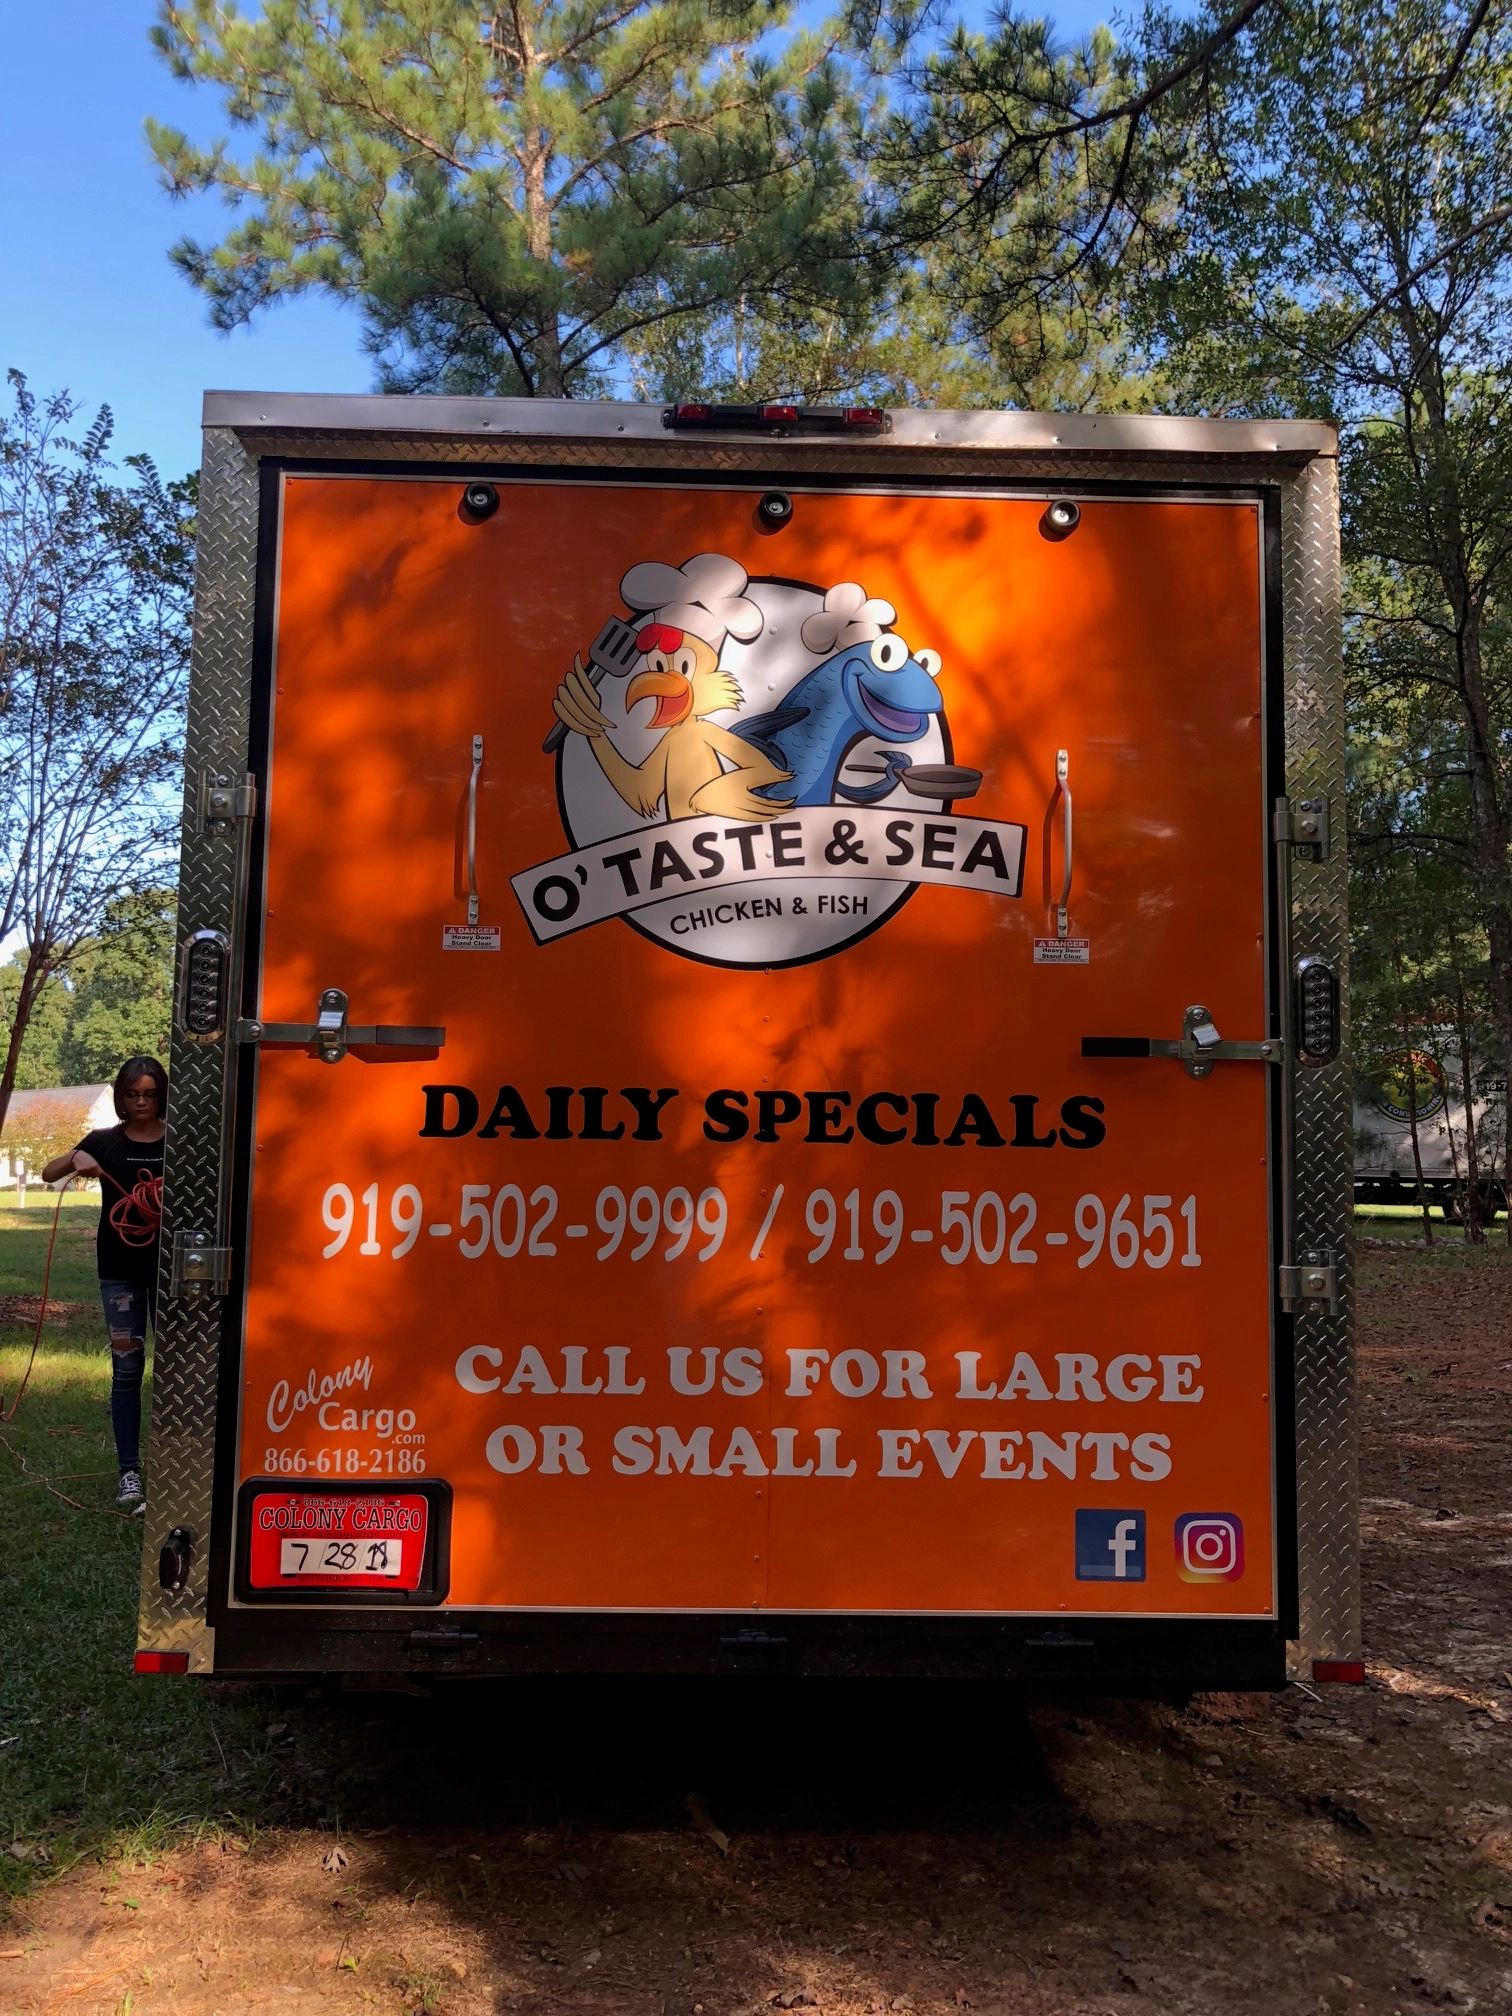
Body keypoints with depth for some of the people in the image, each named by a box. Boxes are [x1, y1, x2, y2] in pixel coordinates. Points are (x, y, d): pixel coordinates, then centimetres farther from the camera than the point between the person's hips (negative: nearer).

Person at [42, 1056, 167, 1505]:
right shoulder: (105, 1141, 2)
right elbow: (48, 1174, 1)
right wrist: (75, 1157, -19)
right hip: (120, 1271, 0)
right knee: (127, 1370, 3)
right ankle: (129, 1471, 8)